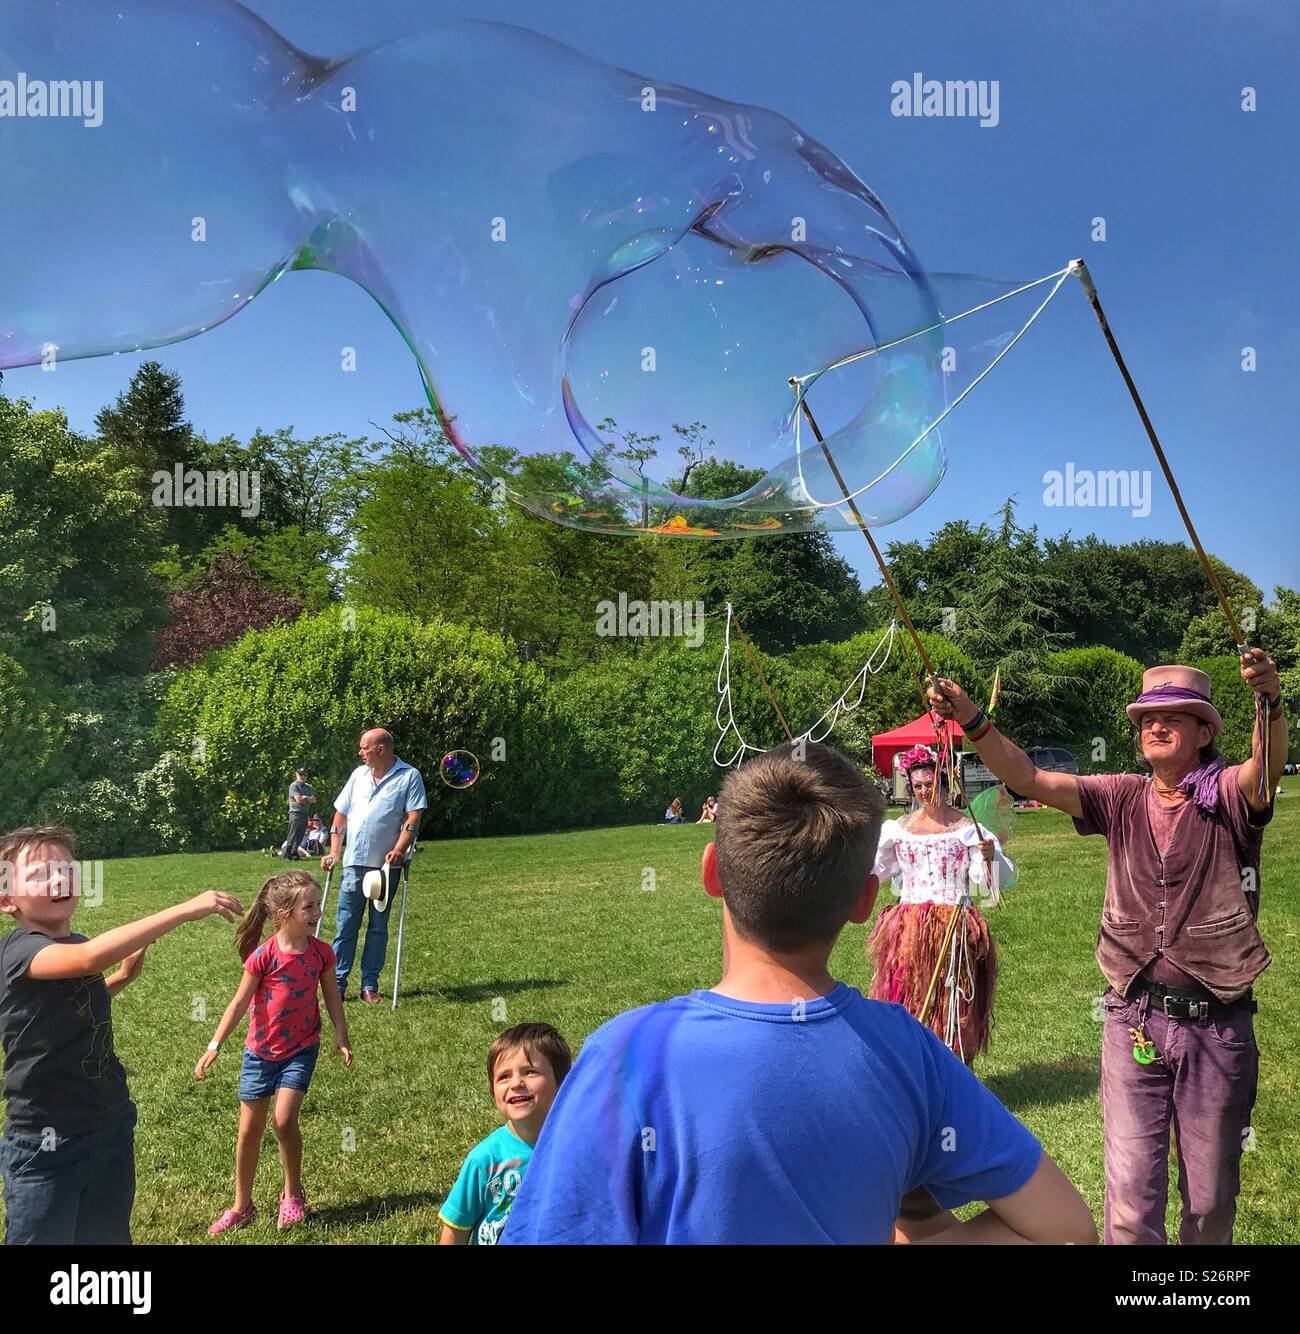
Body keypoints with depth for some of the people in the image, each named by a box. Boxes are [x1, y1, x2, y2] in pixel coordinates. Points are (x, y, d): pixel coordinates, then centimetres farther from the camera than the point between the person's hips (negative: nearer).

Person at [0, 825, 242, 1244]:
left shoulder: (77, 944, 6)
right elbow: (91, 958, -42)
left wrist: (122, 978, 10)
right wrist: (184, 910, -47)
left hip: (111, 1126, 8)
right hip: (47, 1141, -8)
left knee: (108, 1236, 20)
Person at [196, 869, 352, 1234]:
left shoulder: (321, 953, -9)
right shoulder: (264, 955, -18)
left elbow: (332, 997, 3)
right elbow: (240, 1003, -12)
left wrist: (341, 1036, -4)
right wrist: (214, 1046, -16)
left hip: (301, 1049, 0)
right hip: (260, 1050, 0)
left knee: (284, 1118, -16)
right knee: (249, 1129, 7)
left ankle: (293, 1193, 9)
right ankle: (242, 1206, 28)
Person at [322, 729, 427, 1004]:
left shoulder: (409, 776, -2)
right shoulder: (358, 774, 13)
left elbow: (413, 818, -9)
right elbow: (341, 814, 15)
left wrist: (399, 849, -21)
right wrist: (334, 851, 9)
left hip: (386, 864, -3)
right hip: (354, 863, 4)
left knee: (378, 927, 6)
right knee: (345, 926, 2)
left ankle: (370, 985, 13)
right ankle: (337, 984, 9)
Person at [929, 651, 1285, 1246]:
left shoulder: (1229, 798, -5)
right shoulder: (1123, 798, 3)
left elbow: (1268, 766, -27)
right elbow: (1028, 778, -6)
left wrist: (1270, 700, -48)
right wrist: (971, 720, -21)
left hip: (1216, 1025, -1)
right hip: (1132, 1021, 2)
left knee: (1211, 1192, 16)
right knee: (1131, 1192, 6)